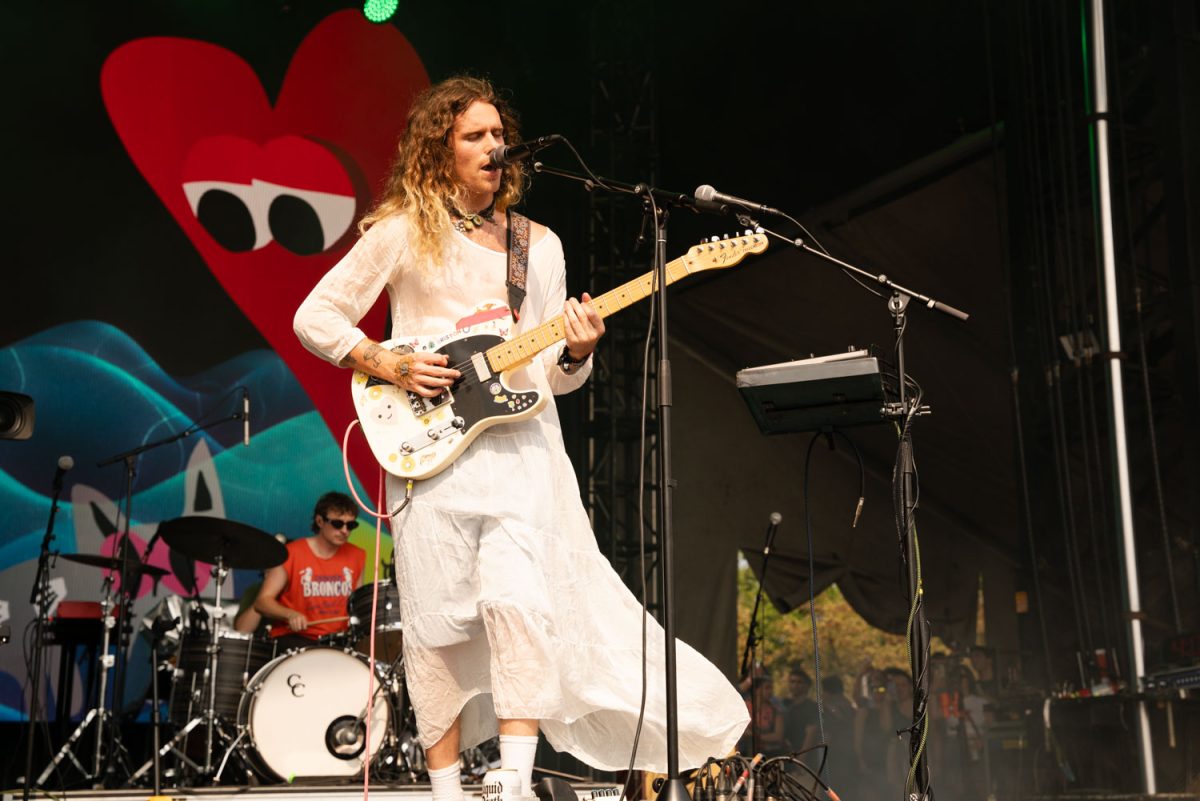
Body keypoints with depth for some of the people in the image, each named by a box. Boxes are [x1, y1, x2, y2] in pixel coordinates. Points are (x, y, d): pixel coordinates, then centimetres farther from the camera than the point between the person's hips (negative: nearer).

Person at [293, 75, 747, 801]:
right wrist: (388, 365, -9)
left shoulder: (539, 244, 15)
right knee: (437, 622, 0)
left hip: (521, 446, 2)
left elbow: (552, 375, 15)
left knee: (517, 599, -15)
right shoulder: (402, 233, 5)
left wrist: (576, 352, -7)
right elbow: (315, 316, 4)